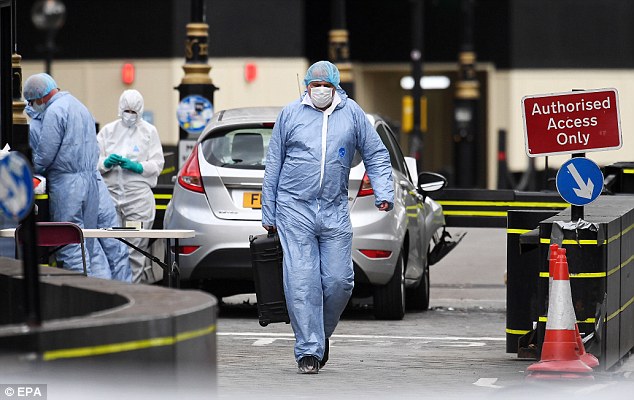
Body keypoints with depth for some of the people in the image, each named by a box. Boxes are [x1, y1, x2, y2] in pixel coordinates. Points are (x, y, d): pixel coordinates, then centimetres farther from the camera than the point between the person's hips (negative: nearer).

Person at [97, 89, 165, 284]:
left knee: (135, 247, -7)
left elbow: (157, 164, 4)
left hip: (139, 196, -2)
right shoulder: (108, 130, 16)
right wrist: (106, 162, -13)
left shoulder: (149, 131, 11)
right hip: (110, 194, 2)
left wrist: (136, 166, -12)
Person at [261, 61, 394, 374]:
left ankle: (321, 334, 22)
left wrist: (383, 192, -2)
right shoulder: (290, 114, 7)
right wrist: (268, 215, 9)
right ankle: (308, 351, -5)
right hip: (295, 209, -1)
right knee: (302, 282, -9)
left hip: (335, 212, 1)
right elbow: (273, 166, 11)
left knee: (339, 281, -2)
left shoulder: (352, 113, 9)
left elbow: (376, 155, 13)